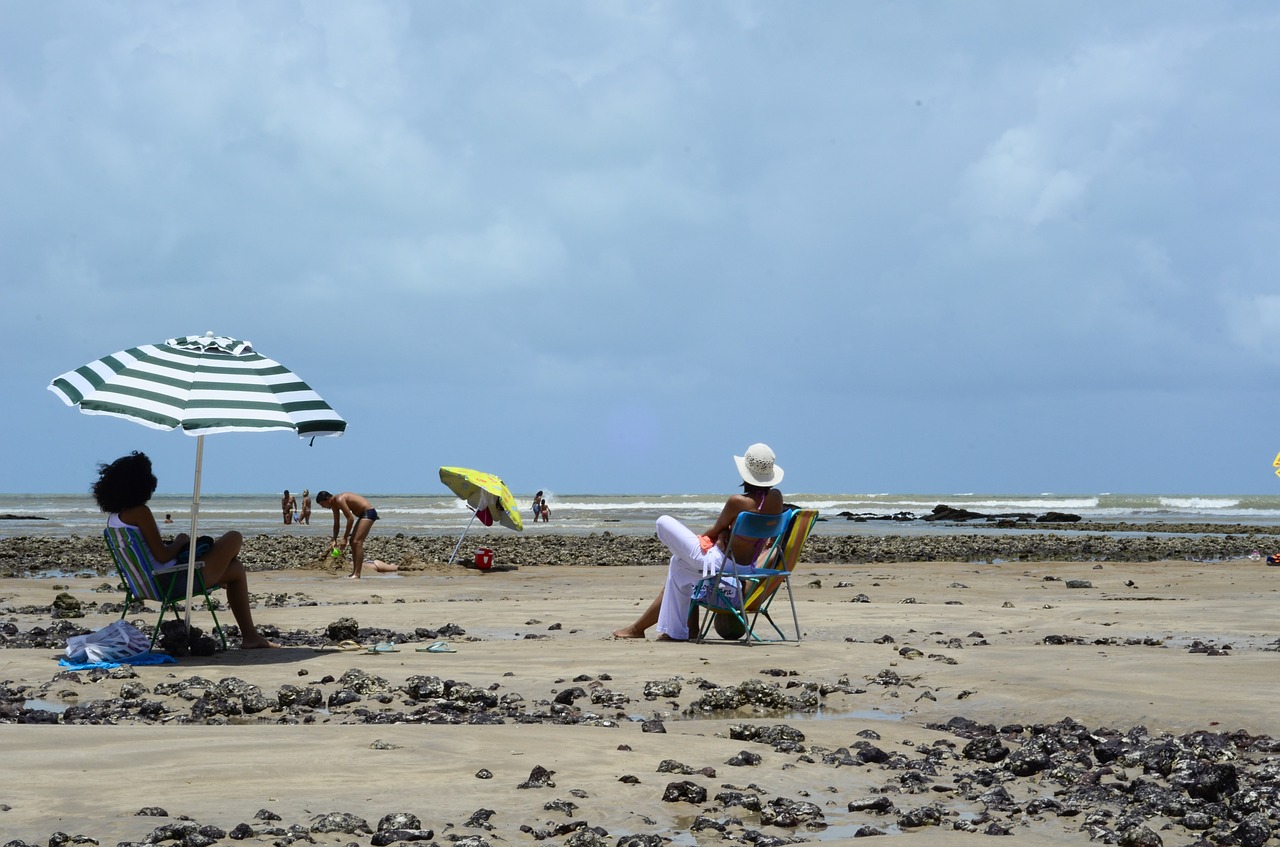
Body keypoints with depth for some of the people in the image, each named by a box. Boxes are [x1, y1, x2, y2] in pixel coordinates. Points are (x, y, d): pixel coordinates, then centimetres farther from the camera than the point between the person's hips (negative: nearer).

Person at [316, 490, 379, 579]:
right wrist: (334, 540, 12)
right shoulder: (334, 504, 10)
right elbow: (336, 524, 18)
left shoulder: (339, 500, -21)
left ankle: (357, 574, -19)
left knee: (357, 542, -16)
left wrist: (345, 538, -22)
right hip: (363, 514, 11)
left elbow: (350, 519, -24)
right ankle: (354, 572, 18)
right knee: (352, 541, 12)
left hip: (368, 513, -11)